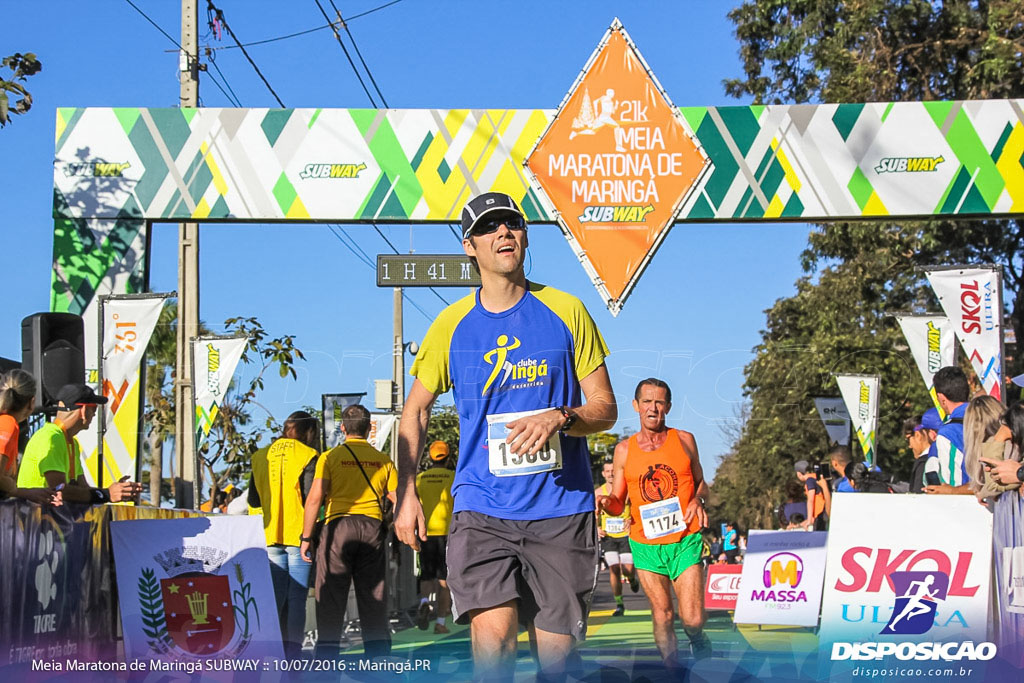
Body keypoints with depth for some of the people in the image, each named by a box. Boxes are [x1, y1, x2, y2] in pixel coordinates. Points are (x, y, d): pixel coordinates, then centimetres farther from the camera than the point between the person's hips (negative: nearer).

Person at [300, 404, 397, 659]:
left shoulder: (330, 457, 2)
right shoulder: (383, 460, 10)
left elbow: (315, 497, -6)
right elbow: (397, 499, 6)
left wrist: (306, 537, -4)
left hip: (338, 526, -2)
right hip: (373, 528, 2)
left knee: (331, 599, 1)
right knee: (373, 599, 6)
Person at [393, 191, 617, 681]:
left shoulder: (566, 312, 5)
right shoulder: (452, 324, 6)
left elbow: (605, 409, 8)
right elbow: (415, 412, 16)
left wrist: (560, 418, -14)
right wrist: (406, 494, 6)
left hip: (561, 510, 0)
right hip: (480, 508, 0)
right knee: (492, 632, -22)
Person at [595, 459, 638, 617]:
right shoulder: (598, 492, 3)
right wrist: (596, 528, -7)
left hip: (626, 535, -1)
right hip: (608, 537, 1)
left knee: (628, 569, -5)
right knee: (614, 569, -8)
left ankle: (632, 579, 34)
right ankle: (619, 604, 3)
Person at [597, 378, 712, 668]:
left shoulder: (684, 440, 4)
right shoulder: (624, 450, 4)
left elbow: (701, 482, 15)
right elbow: (618, 504, 7)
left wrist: (698, 500, -7)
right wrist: (606, 502, -16)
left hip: (685, 541, -1)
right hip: (645, 544, 1)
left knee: (693, 619, -8)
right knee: (662, 615, 3)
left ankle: (699, 642, 25)